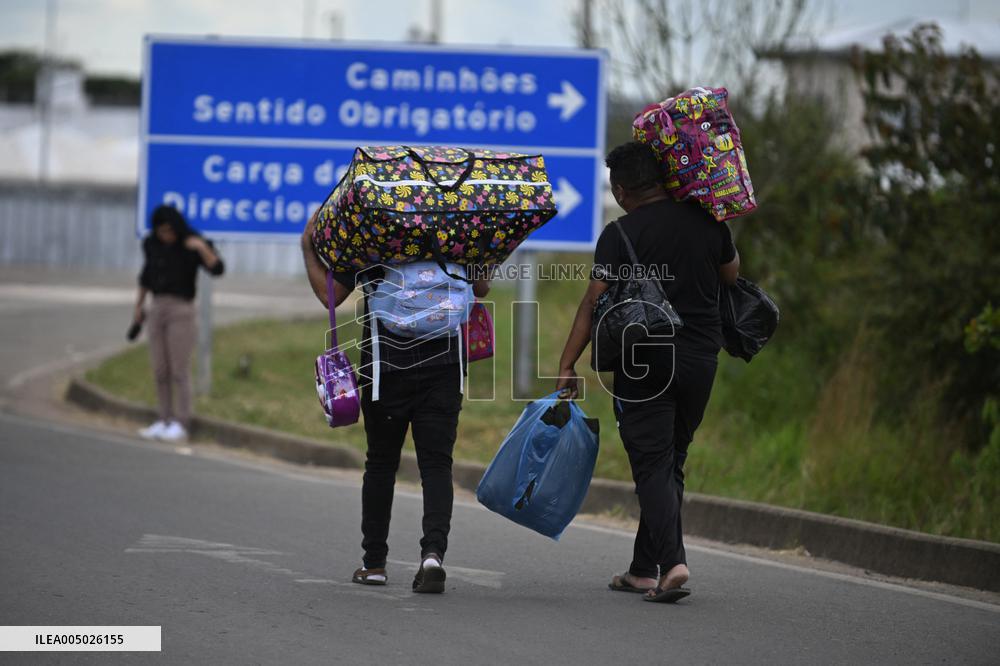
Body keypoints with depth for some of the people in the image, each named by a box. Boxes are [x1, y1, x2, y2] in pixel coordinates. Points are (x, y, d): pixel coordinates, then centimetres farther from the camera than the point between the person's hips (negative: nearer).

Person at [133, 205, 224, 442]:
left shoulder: (193, 244, -9)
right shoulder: (152, 244, 5)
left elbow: (217, 269, -22)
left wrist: (202, 247, -37)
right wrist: (138, 307, 23)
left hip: (181, 311, -5)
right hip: (157, 310, 5)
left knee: (179, 371, -5)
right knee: (160, 371, 6)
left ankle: (180, 425, 1)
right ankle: (165, 422, 14)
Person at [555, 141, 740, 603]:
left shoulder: (620, 235, -9)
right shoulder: (706, 221, 4)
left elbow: (594, 303, -11)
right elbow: (731, 274, 20)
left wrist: (567, 365, -8)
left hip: (644, 362, -4)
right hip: (701, 360, 5)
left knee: (653, 466, -2)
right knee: (670, 464, 14)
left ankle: (671, 562, -20)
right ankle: (644, 570, 19)